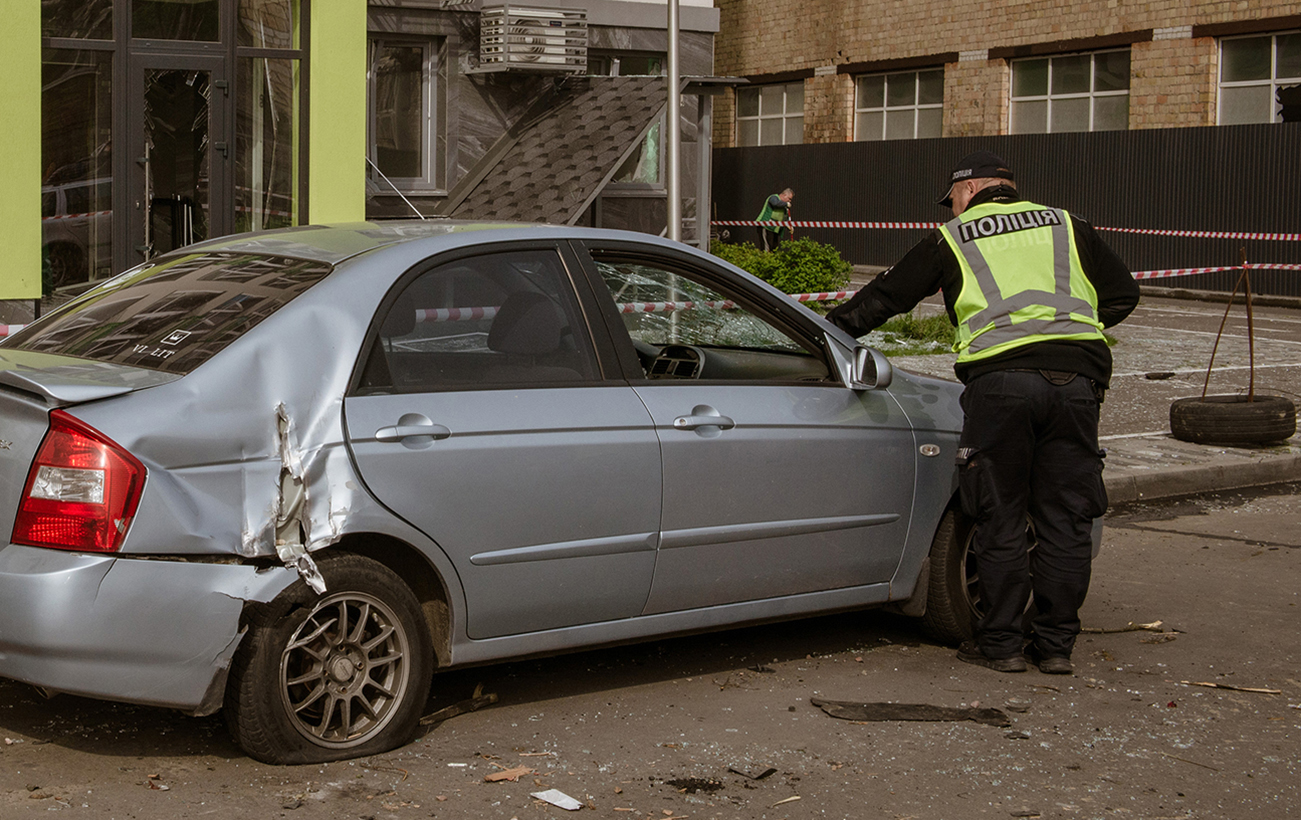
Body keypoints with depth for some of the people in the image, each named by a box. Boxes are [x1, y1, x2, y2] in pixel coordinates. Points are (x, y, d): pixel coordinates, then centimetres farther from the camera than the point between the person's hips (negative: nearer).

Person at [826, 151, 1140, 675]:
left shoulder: (952, 239, 15)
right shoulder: (1065, 226, 22)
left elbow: (885, 296, 20)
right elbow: (1123, 293, 23)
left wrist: (828, 329, 31)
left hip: (1000, 377, -3)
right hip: (1076, 377, 3)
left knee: (1000, 519, 5)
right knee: (1065, 518, 8)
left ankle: (1000, 642, 9)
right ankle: (1056, 644, 13)